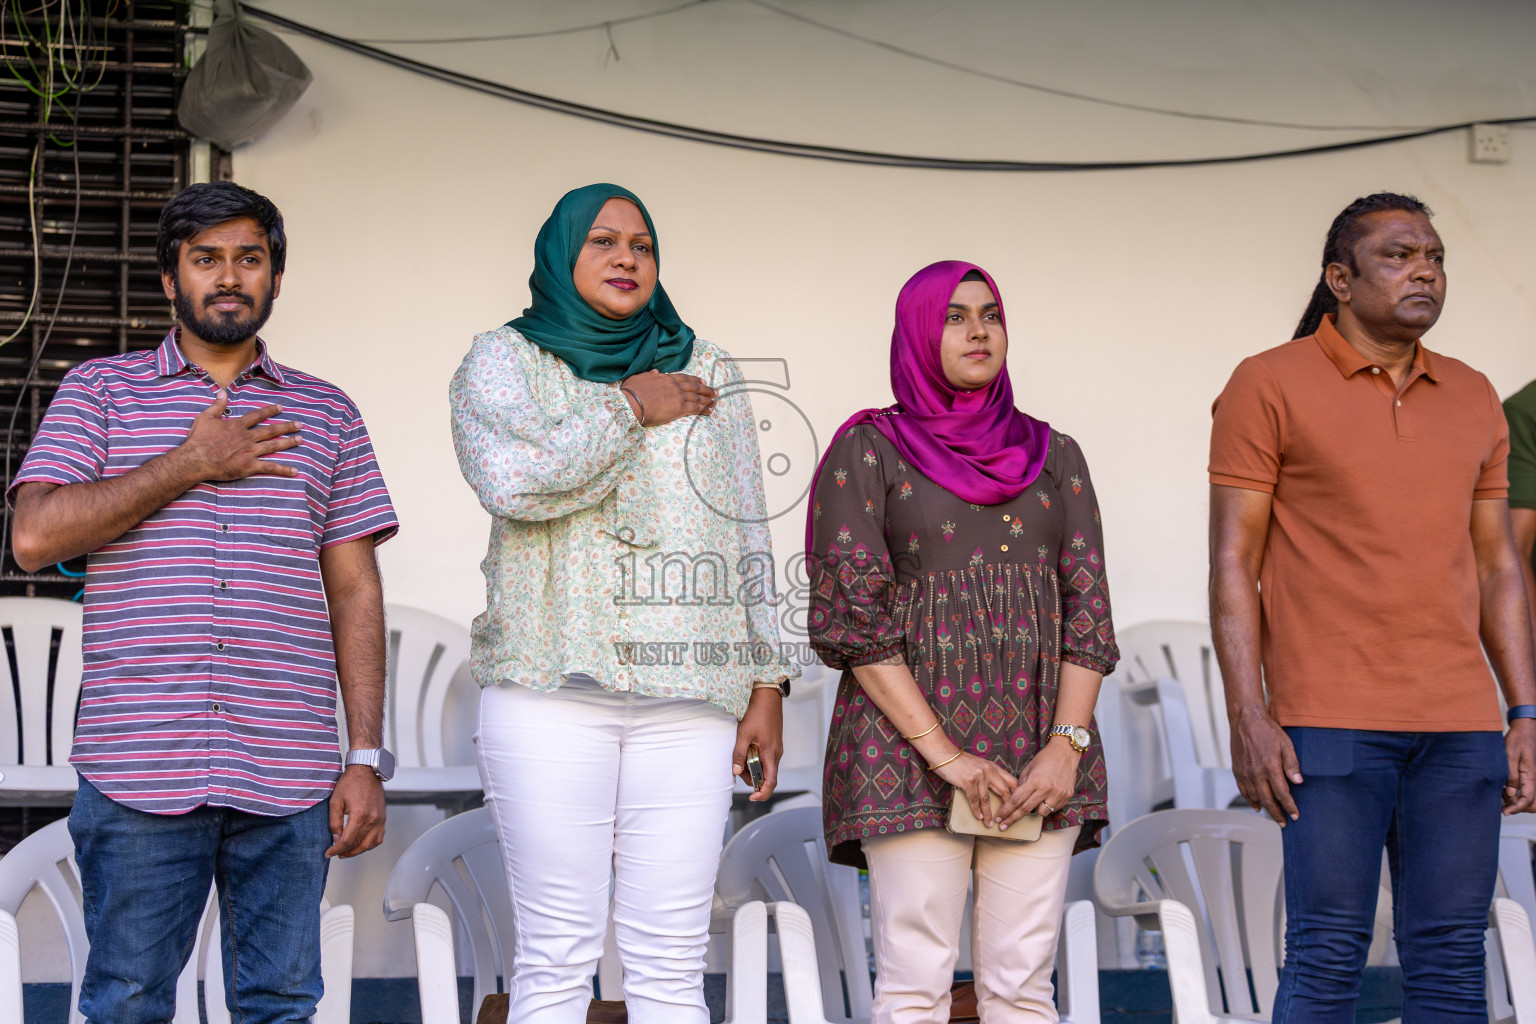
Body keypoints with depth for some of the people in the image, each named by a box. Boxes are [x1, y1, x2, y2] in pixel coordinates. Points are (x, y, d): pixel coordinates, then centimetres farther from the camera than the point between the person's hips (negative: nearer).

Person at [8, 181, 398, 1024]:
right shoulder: (99, 392, 10)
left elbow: (355, 592, 11)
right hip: (137, 768, -1)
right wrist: (190, 466, -5)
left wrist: (366, 760, 3)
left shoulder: (326, 415, 15)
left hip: (286, 776, 2)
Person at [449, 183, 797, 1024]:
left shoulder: (707, 371, 17)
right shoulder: (503, 362, 9)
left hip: (689, 699, 2)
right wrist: (630, 408, -3)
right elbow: (512, 482, -11)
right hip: (553, 692, -2)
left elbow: (746, 538, 16)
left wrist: (767, 684, 9)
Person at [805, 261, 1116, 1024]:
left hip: (1037, 755, 3)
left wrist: (1066, 743, -7)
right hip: (908, 750, -3)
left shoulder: (1053, 458, 14)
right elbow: (851, 615, -6)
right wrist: (942, 752, -13)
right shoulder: (869, 451, 3)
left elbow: (1087, 610, 8)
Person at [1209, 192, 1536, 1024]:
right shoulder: (1269, 387, -1)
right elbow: (1233, 560, -4)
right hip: (1332, 723, -4)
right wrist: (1248, 716, -11)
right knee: (1328, 953, -6)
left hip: (1460, 725, 5)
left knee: (1451, 956, 3)